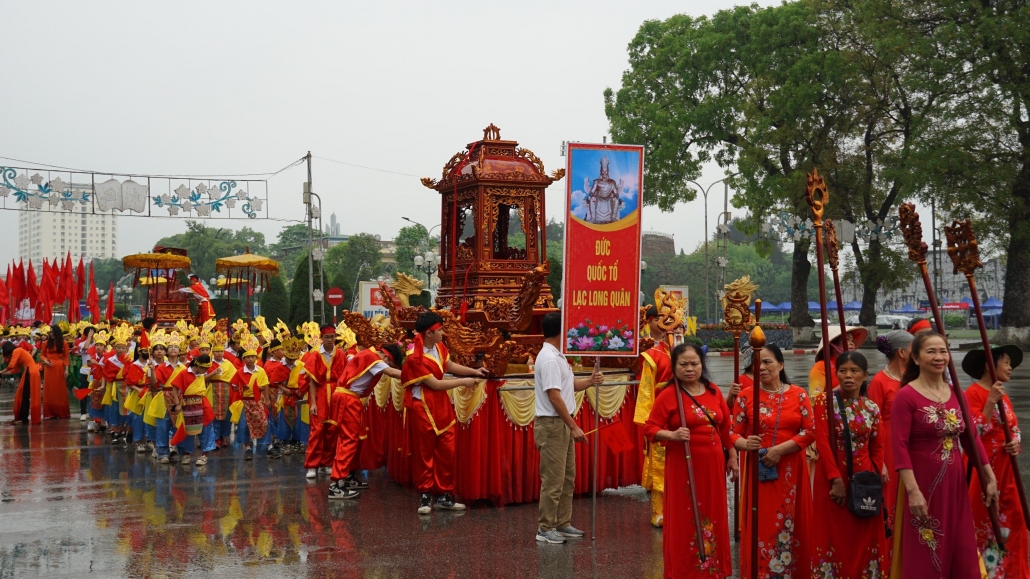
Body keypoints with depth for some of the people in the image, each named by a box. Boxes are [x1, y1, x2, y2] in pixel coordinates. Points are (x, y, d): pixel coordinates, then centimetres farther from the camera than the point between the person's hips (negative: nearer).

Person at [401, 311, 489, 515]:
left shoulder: (439, 346, 2)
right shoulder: (415, 358, -21)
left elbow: (449, 365, 20)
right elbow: (435, 384, -19)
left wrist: (473, 371, 11)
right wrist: (463, 382, -12)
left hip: (441, 405, 7)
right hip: (423, 408, -7)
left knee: (447, 452, 7)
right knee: (425, 454, 4)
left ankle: (444, 496, 17)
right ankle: (425, 497, 15)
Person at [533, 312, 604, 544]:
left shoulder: (557, 356, 13)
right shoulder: (549, 359, -19)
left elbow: (569, 386, 22)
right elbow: (554, 397, -22)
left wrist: (590, 381, 2)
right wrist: (574, 426, -20)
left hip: (562, 424, 10)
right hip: (551, 424, -10)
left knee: (568, 477, 15)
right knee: (553, 480, -5)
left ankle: (563, 524, 23)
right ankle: (545, 529, 3)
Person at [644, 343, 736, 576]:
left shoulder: (714, 391, 7)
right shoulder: (668, 395, -8)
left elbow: (726, 427, 14)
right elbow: (650, 429, -10)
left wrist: (732, 456, 14)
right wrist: (673, 435, -26)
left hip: (712, 465, 5)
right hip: (683, 466, -5)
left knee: (713, 517, 10)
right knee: (685, 519, 0)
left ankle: (713, 569, 23)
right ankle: (684, 571, 11)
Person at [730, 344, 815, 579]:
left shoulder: (798, 394, 3)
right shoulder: (746, 395, 2)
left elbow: (810, 431, -3)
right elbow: (734, 433, 1)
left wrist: (780, 449, -14)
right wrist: (744, 443, -22)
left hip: (791, 470, 1)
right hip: (760, 470, -1)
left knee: (790, 524, 5)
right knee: (762, 525, 0)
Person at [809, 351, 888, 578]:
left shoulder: (872, 408, 5)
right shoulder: (824, 401, -5)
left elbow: (877, 447, 11)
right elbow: (822, 441, -12)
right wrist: (836, 479, -18)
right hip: (832, 477, -3)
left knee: (864, 537, 7)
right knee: (834, 535, 3)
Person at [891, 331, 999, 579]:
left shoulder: (956, 393, 8)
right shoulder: (906, 396, -11)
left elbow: (972, 438, 14)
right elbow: (900, 447, -17)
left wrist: (991, 478, 11)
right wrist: (913, 491, -24)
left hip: (955, 483, 6)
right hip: (923, 483, -6)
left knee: (963, 556, 10)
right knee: (924, 559, 1)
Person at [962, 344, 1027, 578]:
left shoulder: (1003, 396, 13)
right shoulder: (973, 393, -11)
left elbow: (1013, 428, 20)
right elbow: (974, 432, -19)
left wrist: (1016, 443, -1)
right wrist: (990, 402, -24)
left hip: (1005, 468, 8)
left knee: (1011, 520, 8)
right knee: (983, 521, -2)